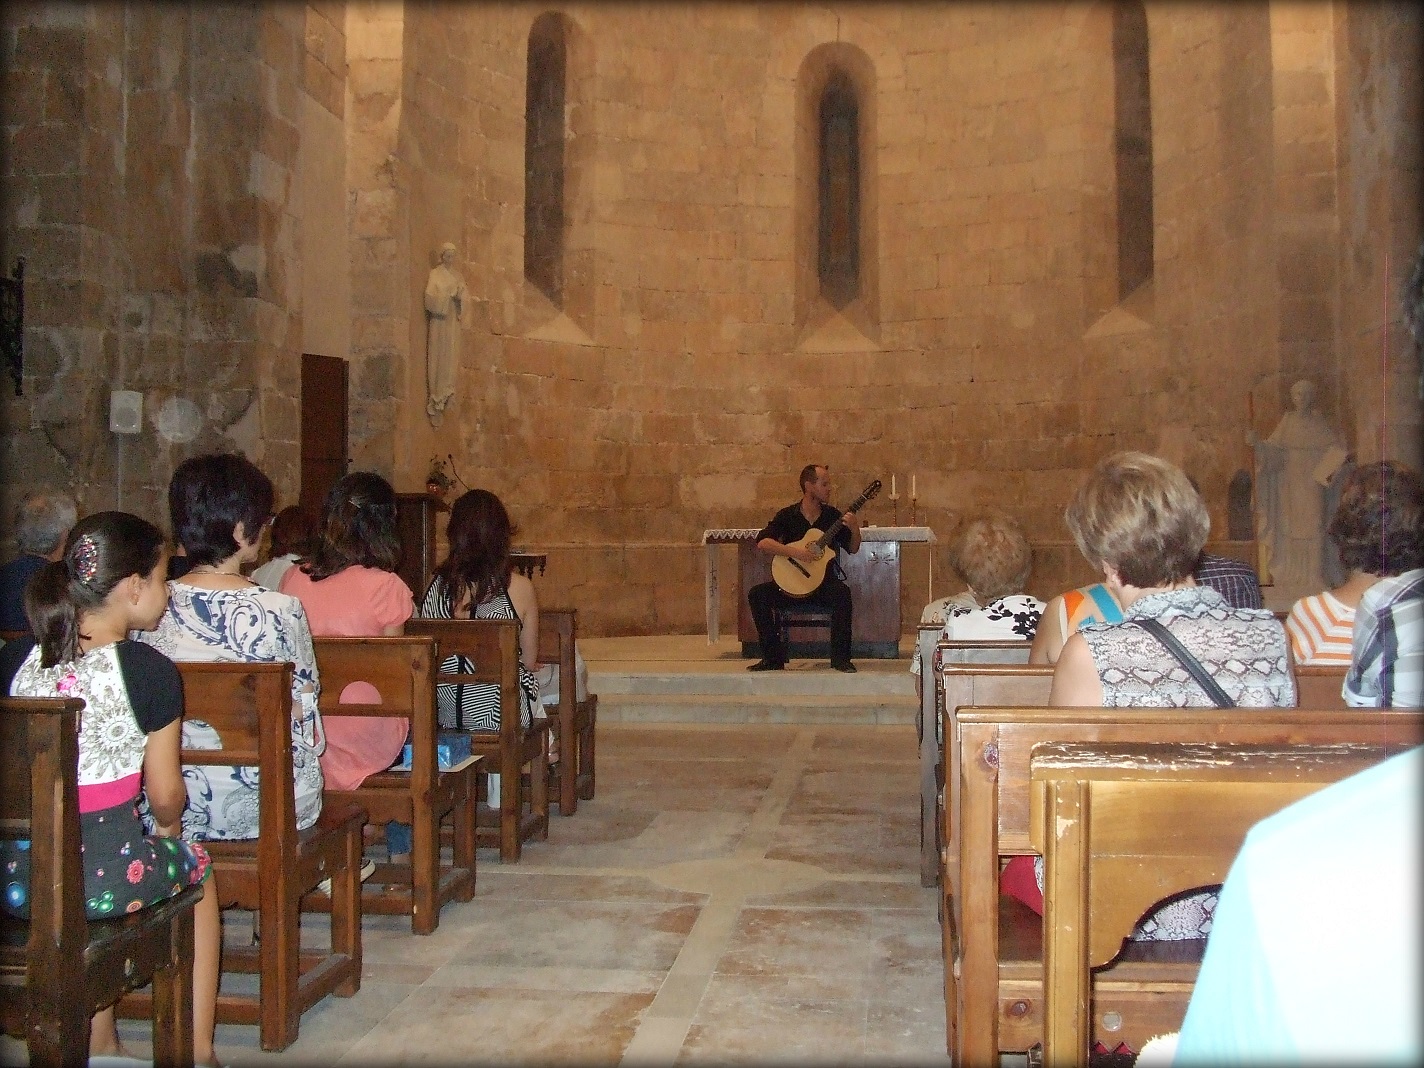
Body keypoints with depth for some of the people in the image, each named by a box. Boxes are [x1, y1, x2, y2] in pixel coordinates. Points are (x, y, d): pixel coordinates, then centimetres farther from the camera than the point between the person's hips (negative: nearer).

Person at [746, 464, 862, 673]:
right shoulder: (787, 515, -1)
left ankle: (840, 657, -24)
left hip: (824, 583, 0)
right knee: (756, 594, -22)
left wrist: (855, 530, -12)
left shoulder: (832, 516, 5)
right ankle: (773, 657, -14)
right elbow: (762, 542, -14)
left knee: (842, 592, -33)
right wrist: (795, 552, -25)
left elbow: (852, 549, 9)